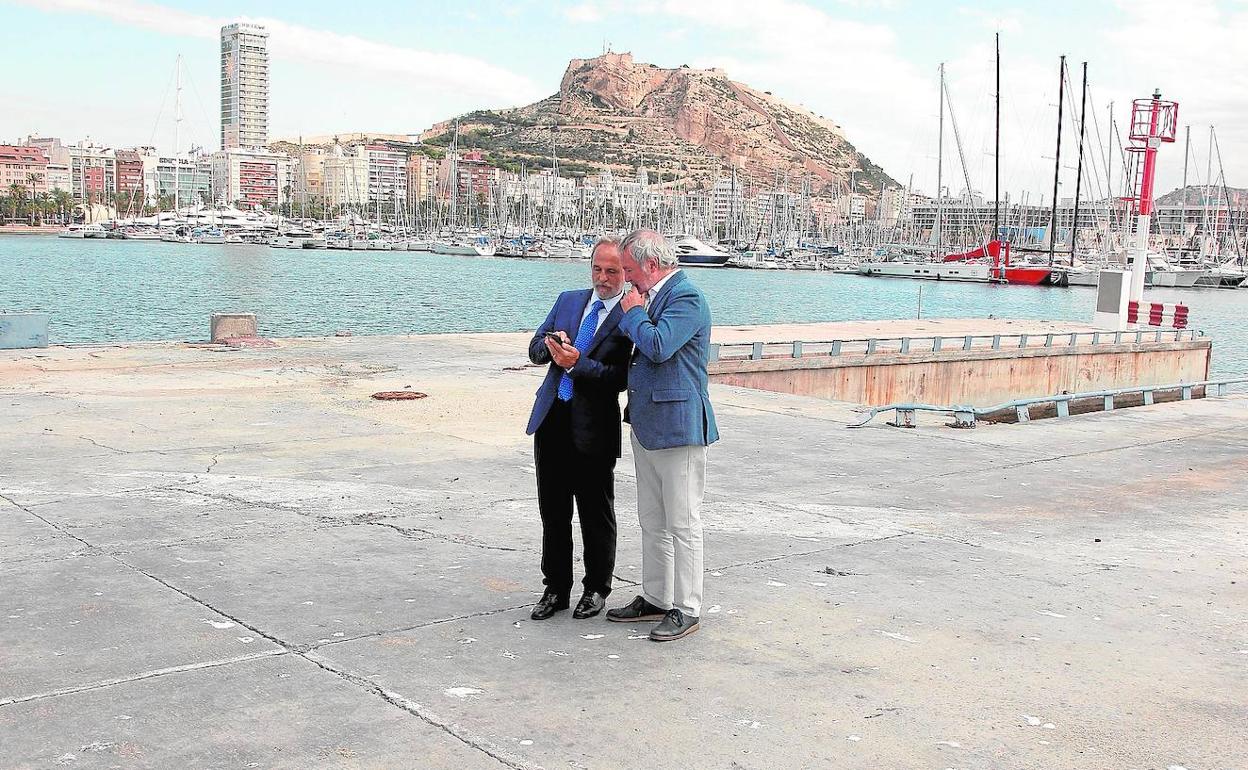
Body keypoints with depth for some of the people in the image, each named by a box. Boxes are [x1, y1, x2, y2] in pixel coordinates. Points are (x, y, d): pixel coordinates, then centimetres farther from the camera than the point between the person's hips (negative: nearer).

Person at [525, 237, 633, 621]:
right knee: (553, 511, 13)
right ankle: (556, 588, 26)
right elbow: (535, 347, 12)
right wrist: (552, 344, -10)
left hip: (594, 428, -6)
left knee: (597, 515, 8)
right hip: (552, 420, 6)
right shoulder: (568, 300, 12)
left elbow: (622, 377, -16)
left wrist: (577, 363, -22)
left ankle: (597, 589, 24)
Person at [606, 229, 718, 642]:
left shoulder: (686, 298, -14)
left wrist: (633, 313, -12)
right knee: (652, 522, 17)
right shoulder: (652, 297, 14)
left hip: (677, 425, -10)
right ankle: (655, 598, 28)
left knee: (682, 523, -1)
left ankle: (686, 609, 7)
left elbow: (658, 346, -27)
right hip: (646, 423, 10)